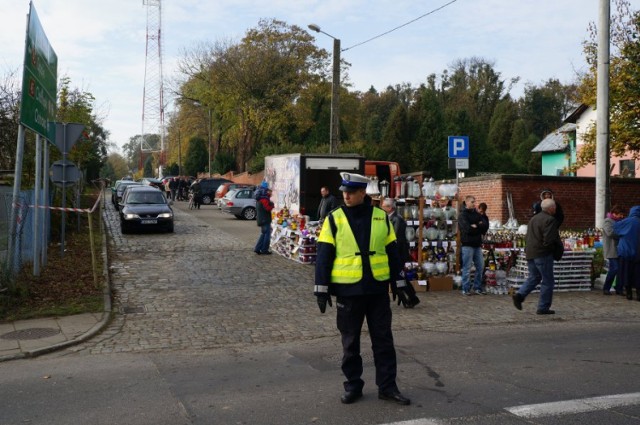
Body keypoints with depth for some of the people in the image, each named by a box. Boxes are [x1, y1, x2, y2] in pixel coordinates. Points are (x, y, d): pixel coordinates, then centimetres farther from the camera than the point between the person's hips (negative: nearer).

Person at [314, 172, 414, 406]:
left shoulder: (381, 217, 3)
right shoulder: (334, 219, -3)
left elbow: (392, 252, 8)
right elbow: (323, 256, -4)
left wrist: (398, 284, 8)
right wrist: (322, 289, -8)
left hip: (378, 289, 2)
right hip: (348, 290, -1)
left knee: (383, 340, 7)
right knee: (350, 342, 9)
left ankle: (387, 386, 19)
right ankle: (353, 385, 22)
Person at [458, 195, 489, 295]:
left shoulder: (477, 214, 15)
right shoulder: (463, 215, -4)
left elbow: (486, 226, 3)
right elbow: (467, 228, -17)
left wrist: (475, 226, -10)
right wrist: (479, 228, -4)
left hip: (477, 244, 6)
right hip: (467, 245, -6)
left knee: (480, 267, 9)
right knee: (467, 268, -2)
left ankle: (478, 287, 19)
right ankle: (466, 289, 6)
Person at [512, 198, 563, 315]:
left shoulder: (533, 218, 15)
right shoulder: (550, 220, -13)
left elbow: (527, 237, 16)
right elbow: (548, 240, -21)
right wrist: (559, 248, -4)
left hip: (530, 253, 8)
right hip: (542, 254, -8)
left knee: (533, 277, 19)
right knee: (547, 281, 3)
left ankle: (520, 294, 1)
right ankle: (543, 307, 6)